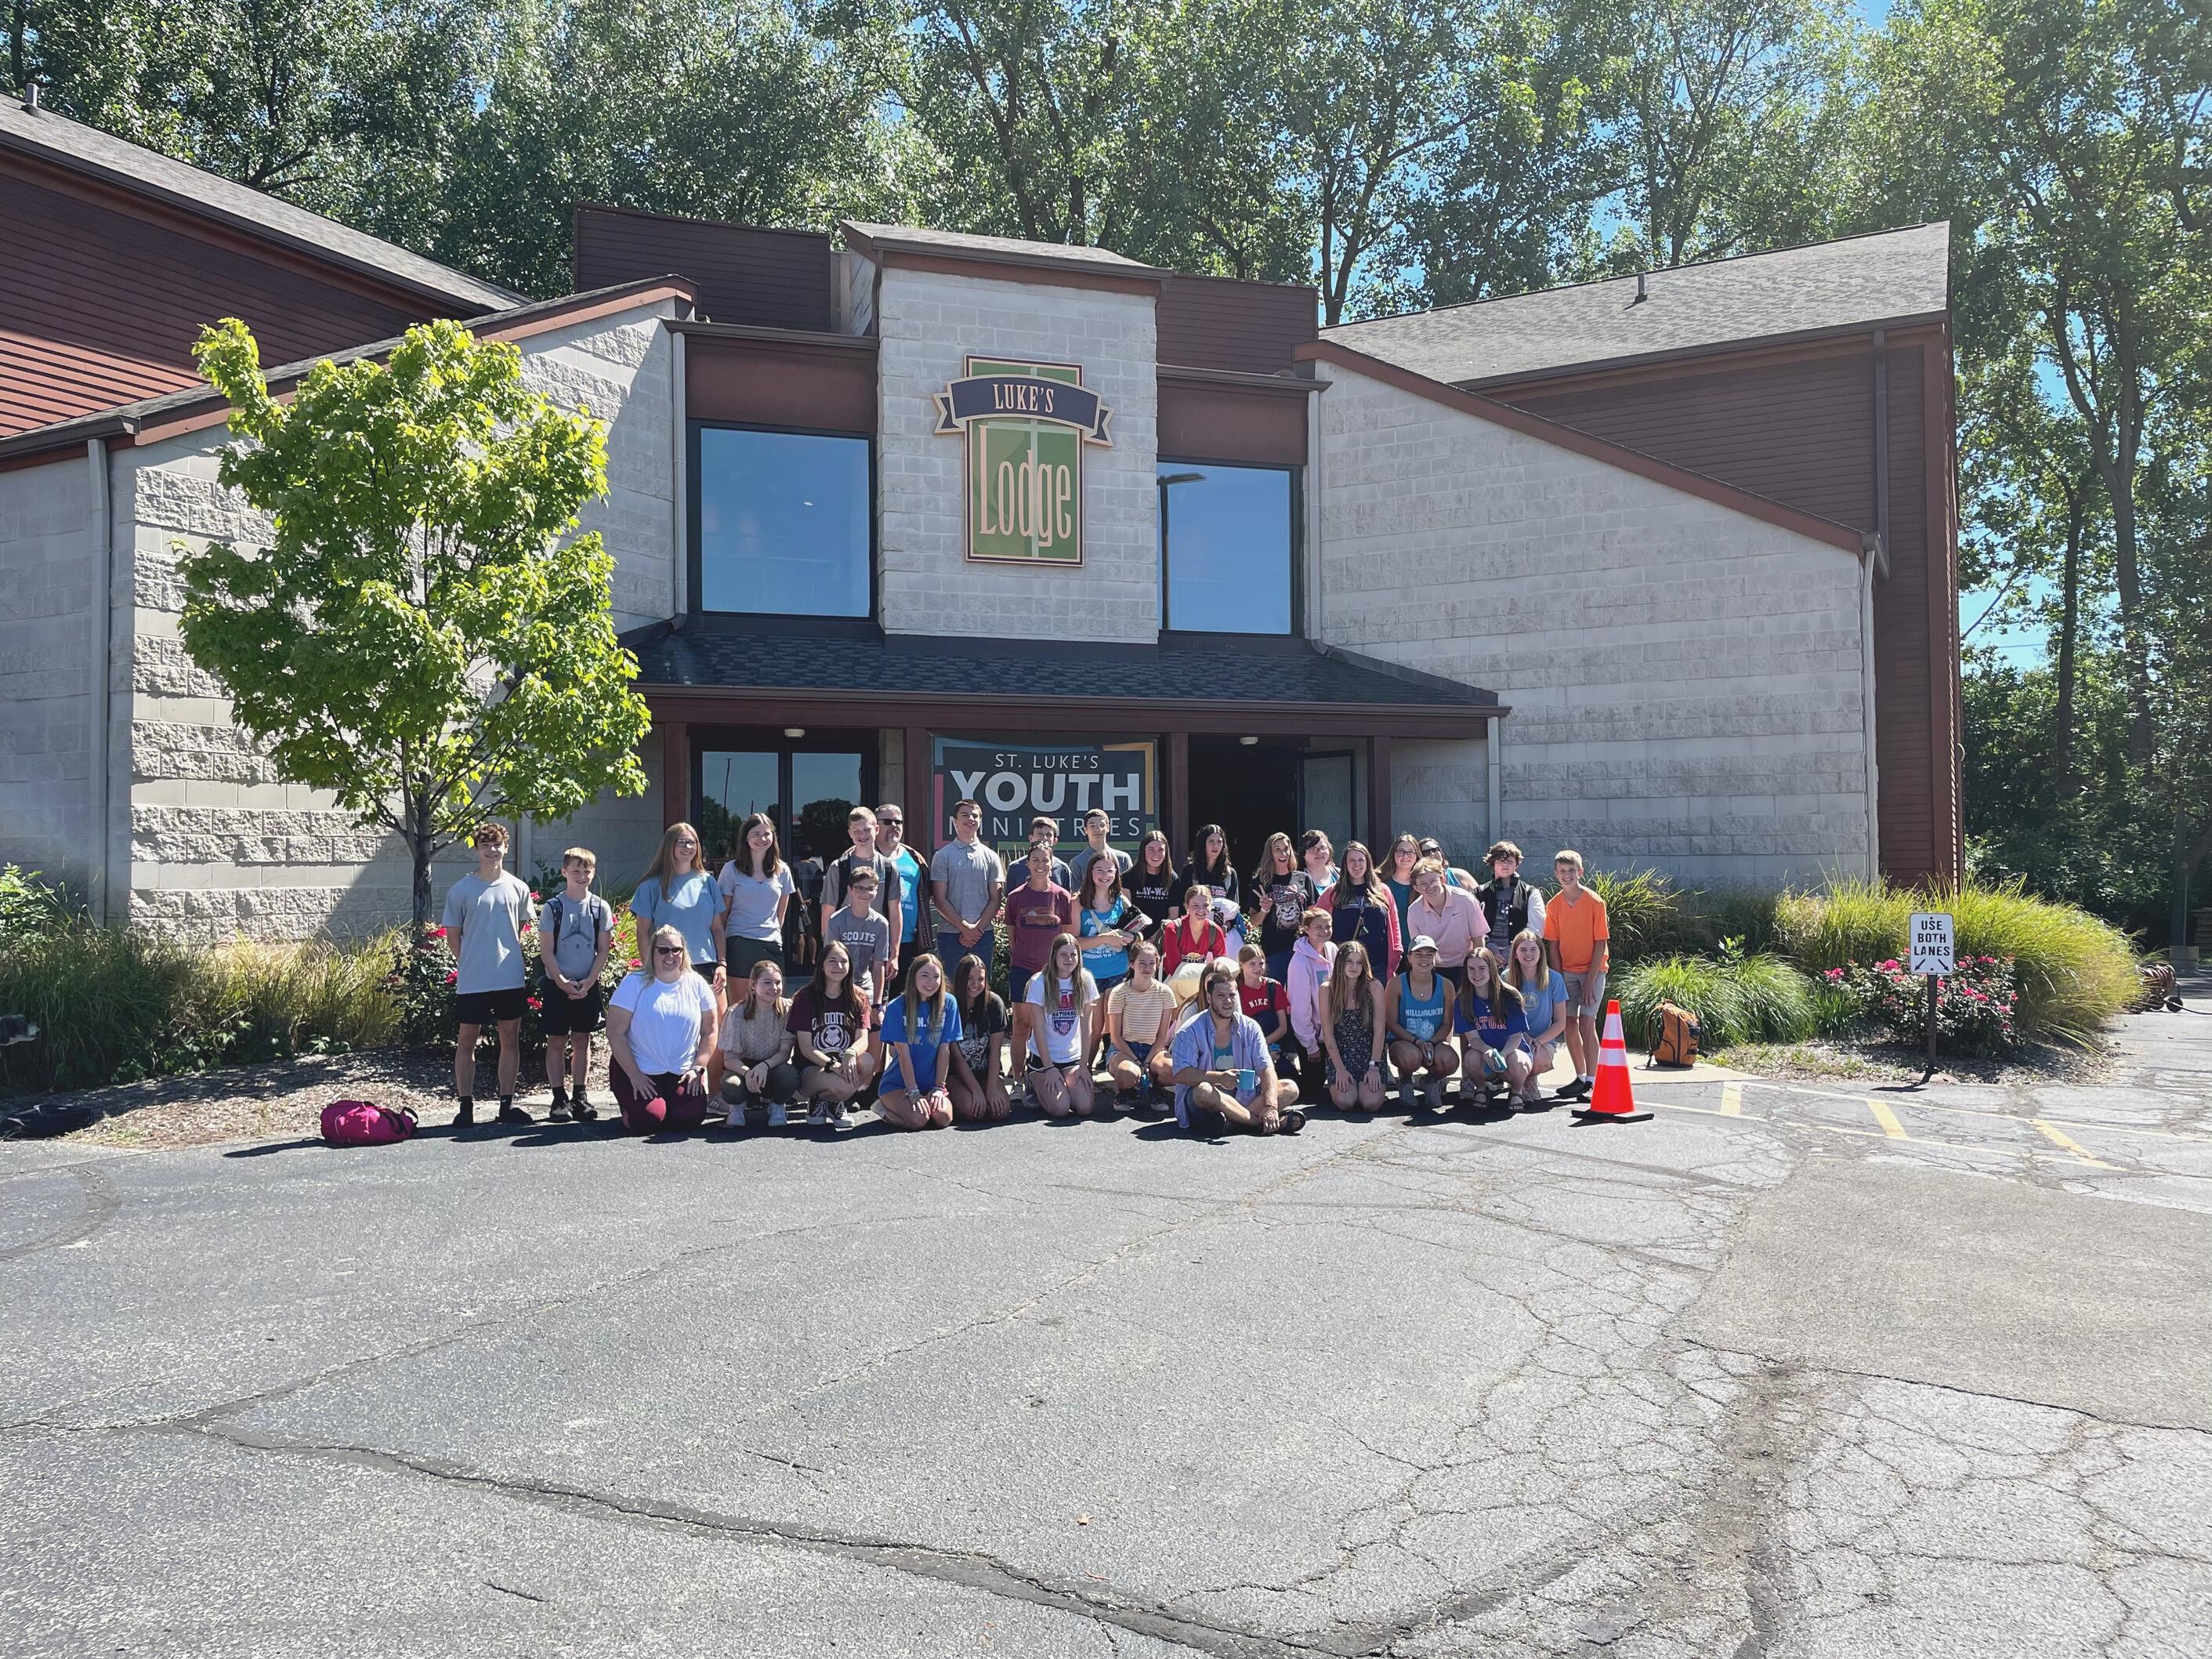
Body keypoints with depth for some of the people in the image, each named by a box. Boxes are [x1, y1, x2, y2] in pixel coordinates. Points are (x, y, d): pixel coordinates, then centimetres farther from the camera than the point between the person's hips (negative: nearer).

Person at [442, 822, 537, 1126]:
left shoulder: (517, 888, 4)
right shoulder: (461, 890, -2)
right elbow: (453, 935, 3)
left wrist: (507, 957, 10)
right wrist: (469, 964, 1)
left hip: (510, 980, 2)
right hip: (472, 982, -2)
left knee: (510, 1040, 8)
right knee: (466, 1041, 5)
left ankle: (507, 1104, 17)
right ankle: (465, 1105, 14)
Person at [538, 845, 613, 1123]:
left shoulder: (600, 908, 3)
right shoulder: (553, 907, -2)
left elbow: (603, 951, 4)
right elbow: (546, 951, -3)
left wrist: (588, 982, -7)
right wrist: (563, 982, -11)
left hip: (588, 986, 2)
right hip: (558, 984, -2)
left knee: (582, 1040, 8)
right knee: (557, 1042, 1)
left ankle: (579, 1096, 15)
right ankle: (560, 1098, 7)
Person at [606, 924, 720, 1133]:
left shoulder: (697, 984, 4)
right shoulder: (635, 983, -5)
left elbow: (710, 1031, 9)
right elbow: (615, 1033, -7)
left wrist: (698, 1068, -3)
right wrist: (634, 1075, -12)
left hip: (682, 1074, 2)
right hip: (638, 1071, -2)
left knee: (691, 1117, -19)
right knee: (647, 1119, -22)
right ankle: (630, 1105, 13)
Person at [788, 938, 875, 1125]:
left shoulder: (858, 997, 5)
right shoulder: (805, 998, -3)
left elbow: (863, 1039, -6)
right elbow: (805, 1048, -7)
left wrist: (851, 1054, -30)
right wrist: (832, 1065, -23)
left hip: (845, 1066, 3)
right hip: (811, 1070, -3)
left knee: (868, 1062, -32)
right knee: (843, 1086, -36)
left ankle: (835, 1102, -4)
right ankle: (818, 1101, 0)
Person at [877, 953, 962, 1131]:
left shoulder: (948, 1003, -3)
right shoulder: (897, 1007, -10)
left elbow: (945, 1049, -3)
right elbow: (904, 1053, -12)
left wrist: (939, 1087, -7)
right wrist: (913, 1093, -16)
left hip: (932, 1082, 2)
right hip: (898, 1083, -2)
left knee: (943, 1118, -24)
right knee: (918, 1119, -27)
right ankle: (883, 1107, 4)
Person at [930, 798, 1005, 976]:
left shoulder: (990, 857, 10)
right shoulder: (943, 856, 3)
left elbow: (996, 899, 6)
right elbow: (939, 899, -2)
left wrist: (978, 928, -8)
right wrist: (965, 927, -9)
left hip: (983, 934, 2)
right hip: (950, 934, -2)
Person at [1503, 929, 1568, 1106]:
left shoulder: (1553, 979, -1)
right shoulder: (1507, 978, -1)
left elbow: (1560, 1022, 1)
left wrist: (1538, 1041, -13)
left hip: (1544, 1040, 1)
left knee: (1539, 1061, -34)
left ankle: (1531, 1079, 5)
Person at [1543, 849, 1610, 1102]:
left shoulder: (1595, 902, -9)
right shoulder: (1553, 905, 2)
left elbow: (1601, 943, -9)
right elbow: (1553, 944, 4)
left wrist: (1590, 979, -13)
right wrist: (1558, 978, -3)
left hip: (1592, 970, -4)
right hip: (1567, 971, 4)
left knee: (1586, 1023, -11)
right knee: (1569, 1024, 4)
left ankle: (1591, 1081, -8)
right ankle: (1580, 1078, 16)